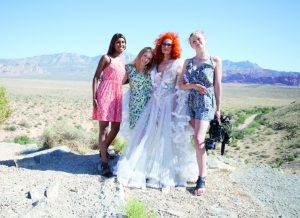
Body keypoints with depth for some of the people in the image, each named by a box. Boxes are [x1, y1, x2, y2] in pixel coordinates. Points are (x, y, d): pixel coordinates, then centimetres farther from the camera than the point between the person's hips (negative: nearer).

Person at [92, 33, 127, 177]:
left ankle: (103, 150, 34)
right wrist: (94, 97, -12)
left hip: (117, 94, 7)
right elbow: (96, 77, -4)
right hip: (105, 93, -7)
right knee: (104, 128, -9)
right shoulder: (106, 58, 0)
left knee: (116, 128, 10)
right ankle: (104, 163, -9)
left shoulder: (123, 61, 18)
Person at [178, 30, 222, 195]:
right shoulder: (188, 62, 12)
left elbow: (217, 85, 2)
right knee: (194, 140, 7)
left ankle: (202, 179, -7)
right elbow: (181, 84, 9)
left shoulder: (215, 61, 3)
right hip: (190, 102, 4)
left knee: (198, 140, -15)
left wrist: (218, 108, 0)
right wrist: (193, 86, -11)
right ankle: (198, 172, 21)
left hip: (206, 103, -4)